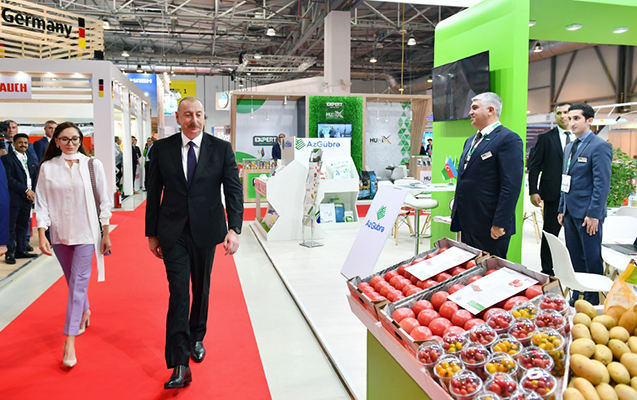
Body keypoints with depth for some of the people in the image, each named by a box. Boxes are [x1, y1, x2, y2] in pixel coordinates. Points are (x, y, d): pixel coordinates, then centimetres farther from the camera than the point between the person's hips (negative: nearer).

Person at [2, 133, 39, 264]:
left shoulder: (32, 160, 17)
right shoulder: (7, 158, -4)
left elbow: (35, 178, 17)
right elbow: (9, 179, -12)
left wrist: (32, 192, 1)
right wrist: (25, 190, -15)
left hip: (27, 199, 6)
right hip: (13, 199, -6)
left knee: (23, 226, 11)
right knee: (11, 227, -2)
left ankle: (21, 250, 19)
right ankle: (9, 253, 4)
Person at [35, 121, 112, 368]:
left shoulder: (92, 165, -4)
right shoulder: (47, 168, 1)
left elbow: (104, 201, -1)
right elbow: (41, 203, 3)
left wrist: (106, 233, -2)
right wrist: (41, 234, -5)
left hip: (85, 232, -2)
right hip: (59, 233, 3)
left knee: (78, 283, -5)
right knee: (73, 281, 15)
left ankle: (70, 341, -1)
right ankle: (84, 313, 41)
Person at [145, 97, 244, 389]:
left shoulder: (221, 148, -2)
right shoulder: (162, 148, 1)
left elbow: (234, 190, -5)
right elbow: (154, 192, 5)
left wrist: (234, 228, -17)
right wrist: (152, 233, 4)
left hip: (206, 230, 1)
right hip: (173, 232, -1)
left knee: (201, 288, 15)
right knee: (178, 291, -6)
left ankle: (196, 338, 39)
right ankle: (180, 364, -2)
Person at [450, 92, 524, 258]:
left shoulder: (508, 139, -11)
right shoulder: (471, 141, 17)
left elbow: (512, 186, -18)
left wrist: (499, 224, -21)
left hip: (490, 227, -8)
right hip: (468, 224, 9)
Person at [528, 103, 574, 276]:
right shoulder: (545, 138, 1)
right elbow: (534, 166, 0)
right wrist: (533, 192, -7)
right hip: (553, 194, -2)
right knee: (550, 233, 6)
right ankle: (547, 270, 17)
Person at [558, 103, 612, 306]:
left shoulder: (600, 146, -10)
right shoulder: (569, 147, 15)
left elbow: (602, 183, -15)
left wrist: (594, 214, -18)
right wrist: (562, 209, 16)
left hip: (588, 213, -8)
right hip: (570, 212, 8)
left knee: (592, 260, 2)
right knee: (574, 258, 14)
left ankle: (593, 302, 13)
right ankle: (576, 297, 24)